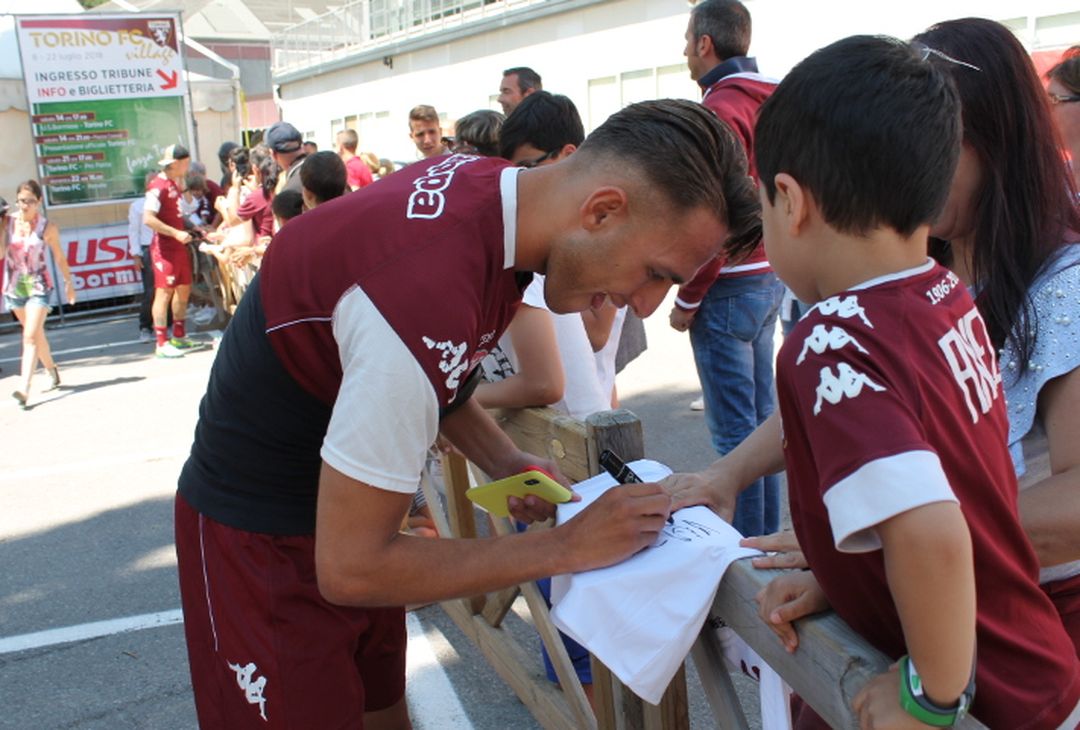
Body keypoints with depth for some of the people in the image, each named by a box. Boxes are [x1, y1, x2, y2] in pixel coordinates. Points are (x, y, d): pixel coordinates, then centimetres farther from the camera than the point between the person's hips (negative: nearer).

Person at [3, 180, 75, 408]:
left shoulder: (47, 227, -9)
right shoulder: (8, 221, -3)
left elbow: (59, 256, 4)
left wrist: (68, 282, 12)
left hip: (39, 286, -4)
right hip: (14, 286, 4)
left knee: (30, 337, -13)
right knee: (36, 334, 19)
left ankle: (24, 390, -18)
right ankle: (52, 371, 40)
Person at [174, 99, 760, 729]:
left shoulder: (484, 181, -10)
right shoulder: (431, 298, -37)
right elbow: (350, 567, -28)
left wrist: (502, 459, -4)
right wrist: (566, 548, -22)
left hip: (345, 508, 8)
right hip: (262, 539, -7)